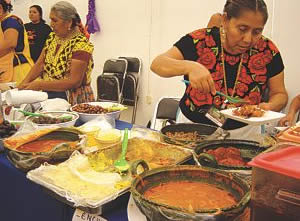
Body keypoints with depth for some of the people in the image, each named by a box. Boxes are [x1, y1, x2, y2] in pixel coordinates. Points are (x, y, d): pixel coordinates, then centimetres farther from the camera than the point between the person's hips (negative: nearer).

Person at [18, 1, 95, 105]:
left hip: (73, 101, -6)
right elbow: (40, 64, 8)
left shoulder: (80, 45, -15)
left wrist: (40, 85, -19)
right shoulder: (52, 37, 8)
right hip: (48, 96, 6)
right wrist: (25, 83, -7)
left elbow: (74, 82, -19)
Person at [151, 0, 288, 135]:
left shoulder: (267, 50, -6)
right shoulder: (200, 41, -13)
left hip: (243, 131, 2)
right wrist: (189, 67, -37)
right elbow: (157, 64, -18)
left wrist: (270, 107, -20)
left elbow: (279, 94, 4)